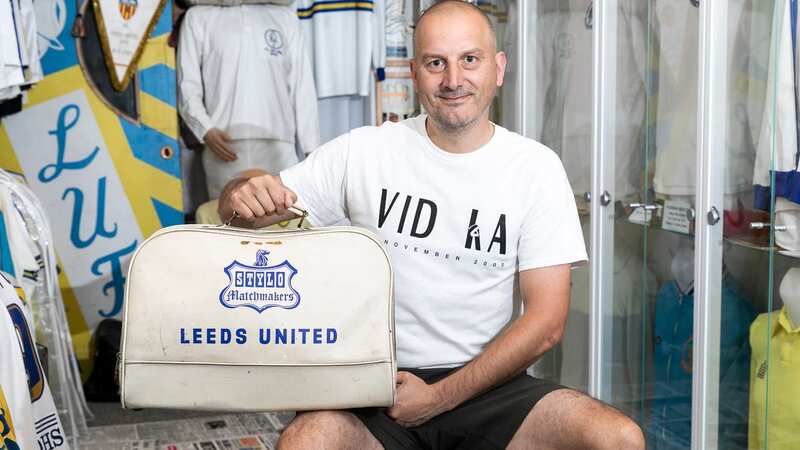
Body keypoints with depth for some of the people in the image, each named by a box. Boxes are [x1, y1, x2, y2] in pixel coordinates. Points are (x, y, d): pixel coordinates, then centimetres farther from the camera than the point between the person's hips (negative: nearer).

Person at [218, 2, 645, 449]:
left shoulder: (537, 167, 0)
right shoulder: (363, 151, 1)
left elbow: (546, 321, -4)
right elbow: (241, 212, 4)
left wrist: (438, 398, -11)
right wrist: (247, 195, -21)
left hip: (488, 382, 2)